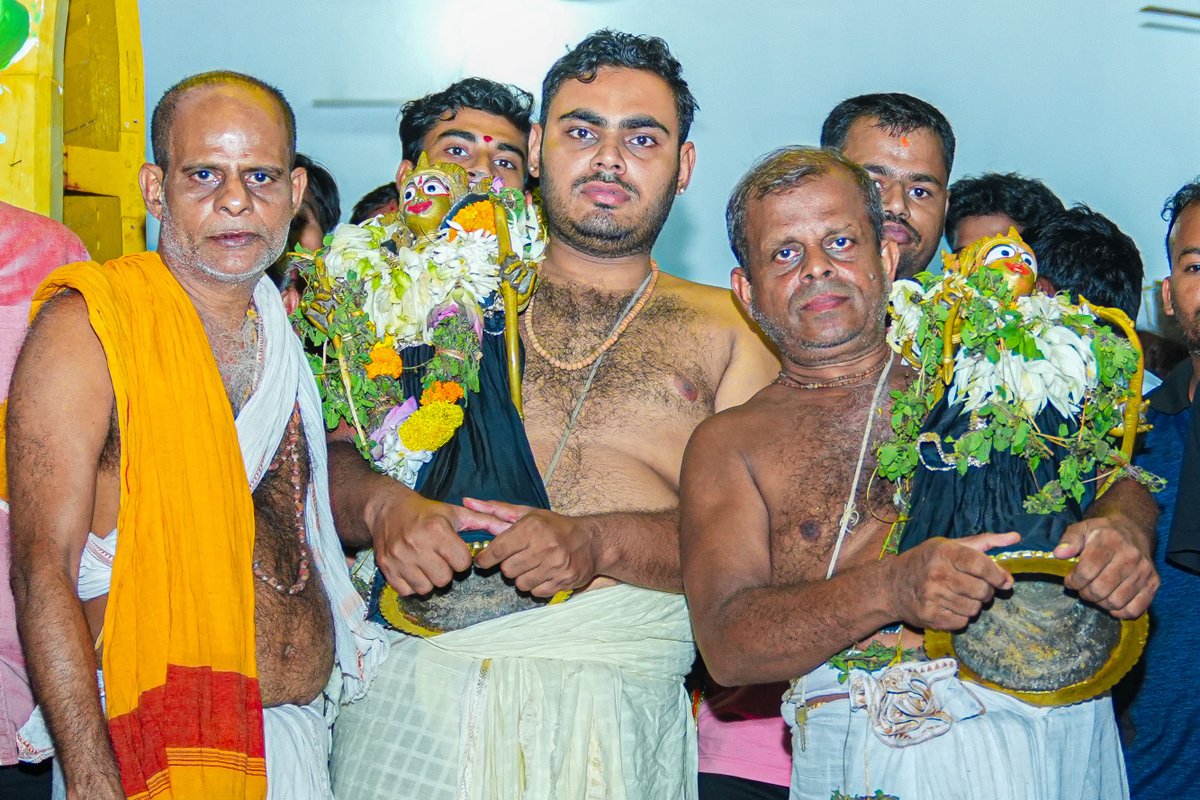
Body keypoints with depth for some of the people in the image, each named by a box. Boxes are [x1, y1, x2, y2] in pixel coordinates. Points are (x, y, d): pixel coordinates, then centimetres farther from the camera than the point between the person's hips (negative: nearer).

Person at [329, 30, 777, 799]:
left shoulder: (725, 329, 13)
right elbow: (331, 456, 12)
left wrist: (599, 543, -14)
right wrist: (385, 506, -10)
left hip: (611, 706, 0)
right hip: (416, 692, 1)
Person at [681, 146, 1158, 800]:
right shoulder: (730, 443, 13)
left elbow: (1113, 472, 16)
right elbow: (727, 644, 0)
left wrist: (1120, 525, -9)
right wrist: (890, 589, -16)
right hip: (882, 737, -5)